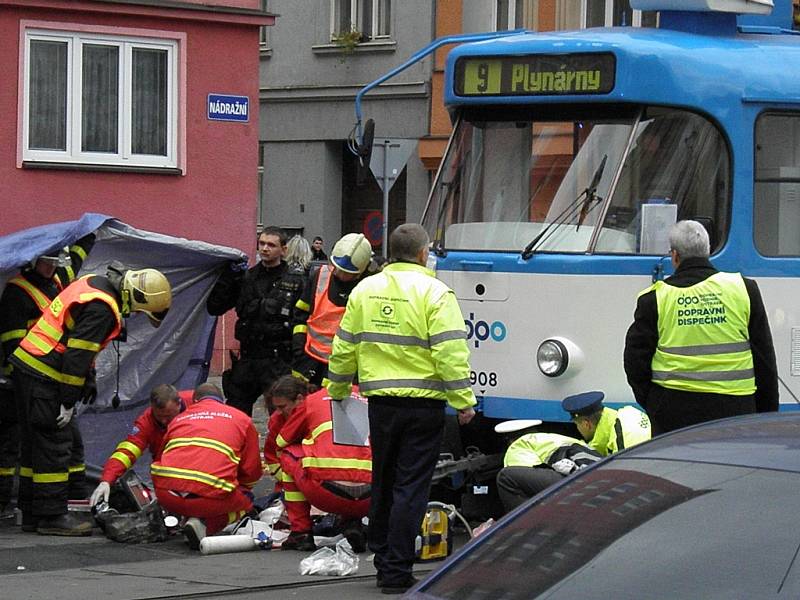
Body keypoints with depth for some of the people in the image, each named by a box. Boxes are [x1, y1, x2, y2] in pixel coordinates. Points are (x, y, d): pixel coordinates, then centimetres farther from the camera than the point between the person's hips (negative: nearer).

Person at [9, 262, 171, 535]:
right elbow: (77, 355, -21)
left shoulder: (94, 284, 13)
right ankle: (51, 516, -3)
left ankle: (32, 513, 18)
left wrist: (86, 383, 23)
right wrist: (68, 402, -17)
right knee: (53, 446, -6)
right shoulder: (101, 308, -19)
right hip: (43, 379, -10)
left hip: (28, 367, 10)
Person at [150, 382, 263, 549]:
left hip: (166, 497, 5)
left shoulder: (178, 419, 29)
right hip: (209, 497, -5)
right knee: (245, 500, 24)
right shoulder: (241, 419, 21)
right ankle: (203, 525, -3)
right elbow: (252, 472, 20)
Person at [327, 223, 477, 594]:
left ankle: (382, 559, 27)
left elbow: (344, 348, 13)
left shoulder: (365, 290, 7)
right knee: (411, 487, -2)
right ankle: (396, 573, -3)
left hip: (380, 401, 5)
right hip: (423, 404, -5)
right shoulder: (433, 292, -9)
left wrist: (338, 390, 26)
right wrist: (463, 401, -11)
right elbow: (450, 352, -15)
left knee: (382, 483, 18)